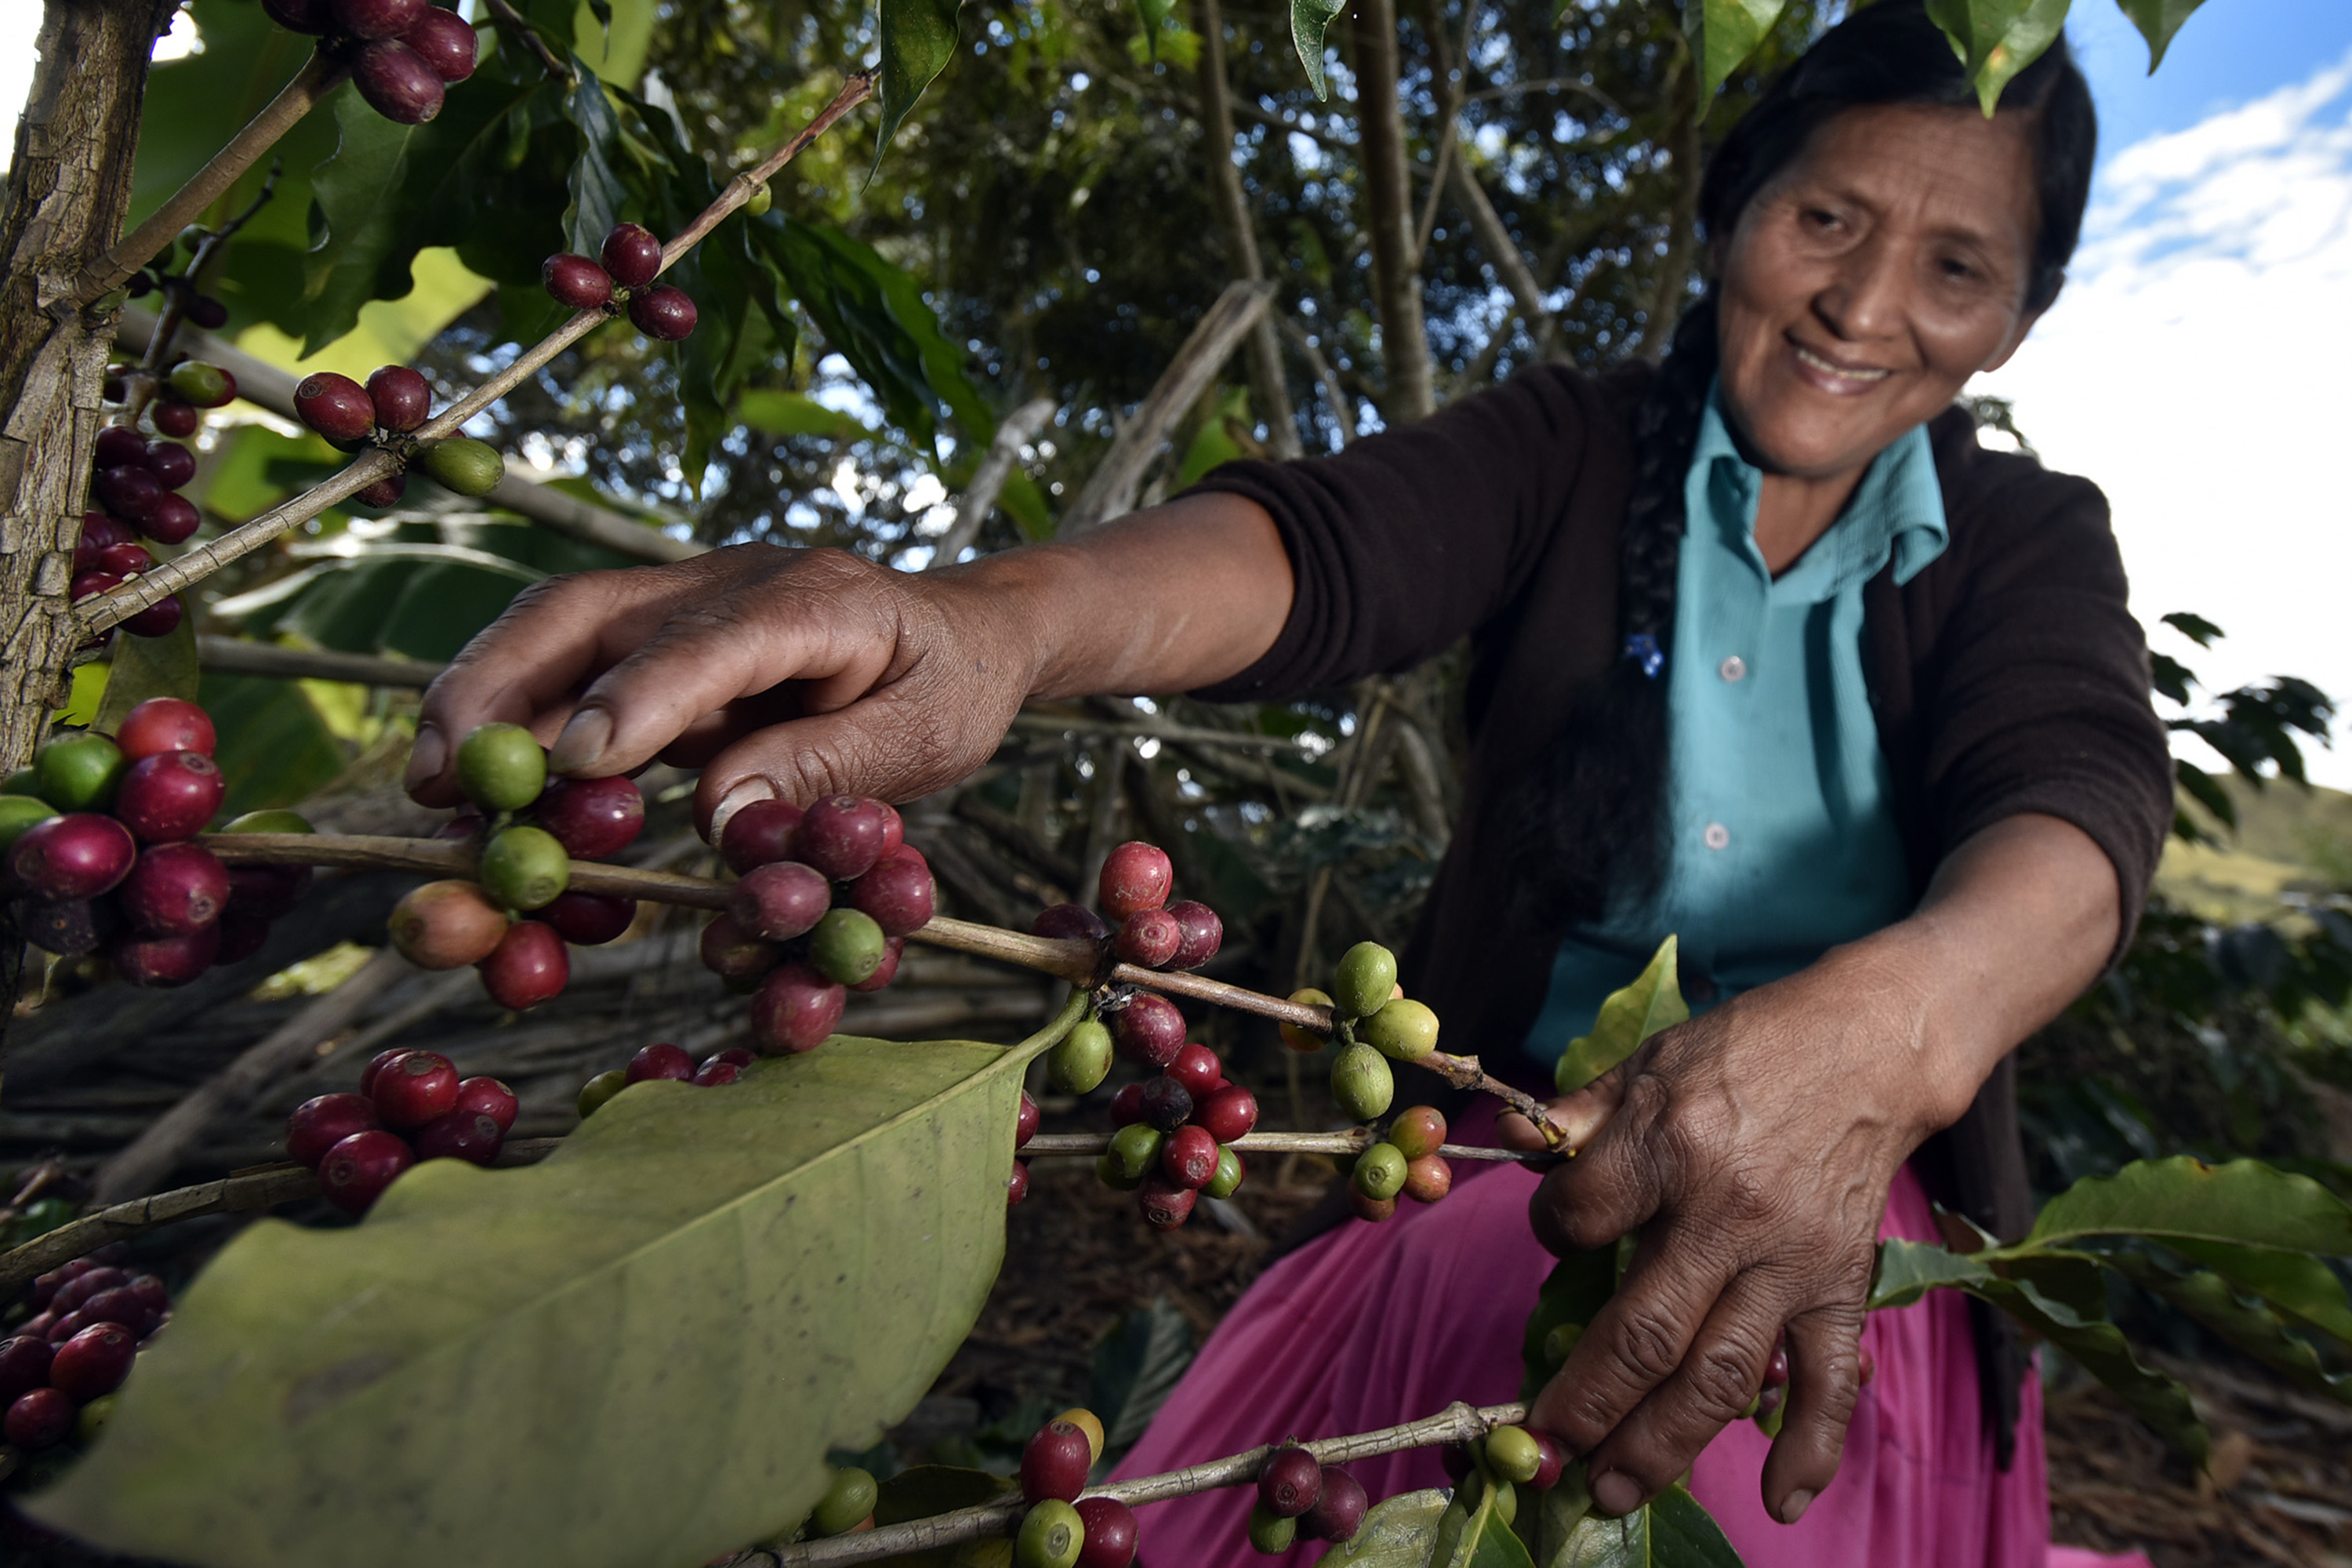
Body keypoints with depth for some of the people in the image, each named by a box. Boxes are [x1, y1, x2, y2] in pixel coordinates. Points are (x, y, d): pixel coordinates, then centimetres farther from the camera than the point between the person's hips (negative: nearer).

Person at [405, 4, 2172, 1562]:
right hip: (1498, 1155, -1)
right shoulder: (1573, 447, -1)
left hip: (1849, 1211, 2)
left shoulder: (2029, 540, 2)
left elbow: (2077, 794, -19)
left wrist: (1879, 1027, -45)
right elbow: (1323, 546, -22)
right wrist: (996, 614, -46)